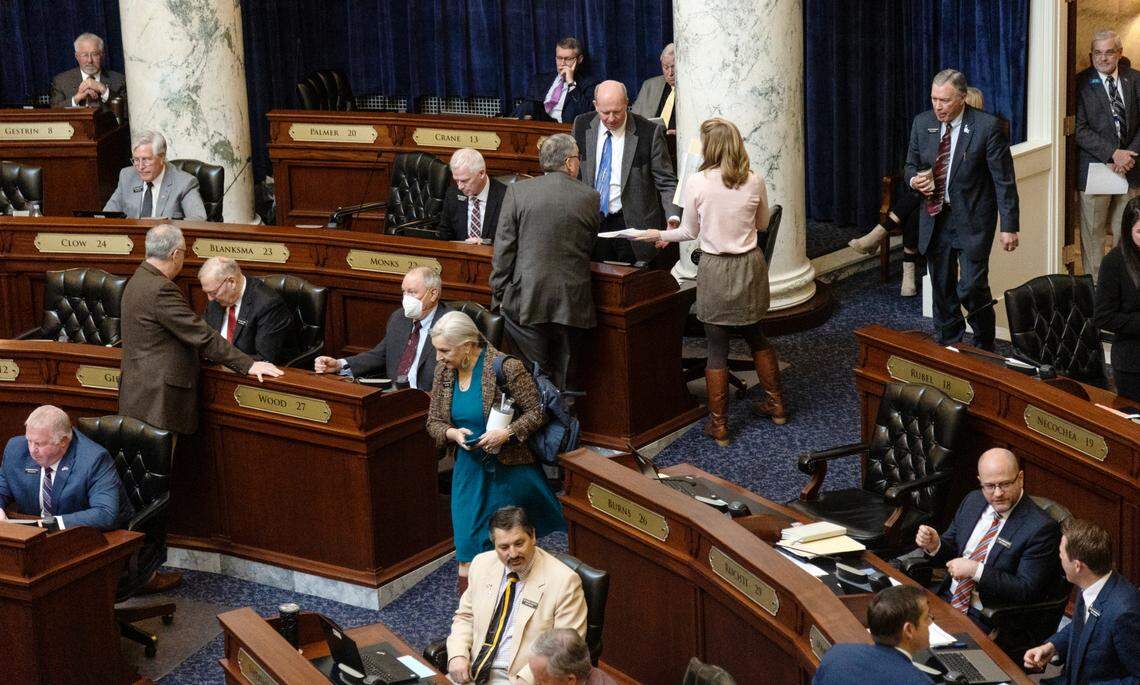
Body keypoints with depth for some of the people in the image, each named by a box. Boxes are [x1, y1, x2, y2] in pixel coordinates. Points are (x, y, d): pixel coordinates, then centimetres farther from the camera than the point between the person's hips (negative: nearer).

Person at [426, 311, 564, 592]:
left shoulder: (506, 368, -16)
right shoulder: (444, 371, 1)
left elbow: (537, 412, -11)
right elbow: (434, 422, 10)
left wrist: (506, 432, -25)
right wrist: (452, 433, -12)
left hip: (510, 470, -4)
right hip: (469, 471, 4)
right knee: (468, 552, 0)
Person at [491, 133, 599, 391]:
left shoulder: (518, 191, -3)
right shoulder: (590, 198, 0)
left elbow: (503, 249, -3)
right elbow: (590, 246, 11)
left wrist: (498, 294, 4)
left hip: (526, 300, -1)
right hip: (572, 301, 1)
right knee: (566, 377, 10)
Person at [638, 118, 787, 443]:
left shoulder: (697, 183, -13)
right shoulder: (754, 181, -6)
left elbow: (690, 231, -1)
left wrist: (659, 235, 17)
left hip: (715, 270, -3)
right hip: (750, 265, 3)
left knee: (717, 349, 5)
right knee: (756, 336, 24)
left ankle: (718, 424, 12)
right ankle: (775, 404, 33)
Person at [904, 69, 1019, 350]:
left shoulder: (987, 126, -12)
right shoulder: (922, 123, 2)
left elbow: (1004, 180, -10)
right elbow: (910, 166, 15)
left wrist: (1009, 226, -12)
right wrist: (915, 180, -10)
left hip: (972, 220, -5)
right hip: (935, 219, 5)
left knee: (971, 288, -11)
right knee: (942, 290, 10)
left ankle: (984, 349, 9)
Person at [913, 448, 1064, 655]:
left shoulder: (1040, 527, -15)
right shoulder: (973, 501, 7)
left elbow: (1027, 590, -17)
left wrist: (976, 570, -22)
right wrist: (934, 545, -7)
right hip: (948, 600, 7)